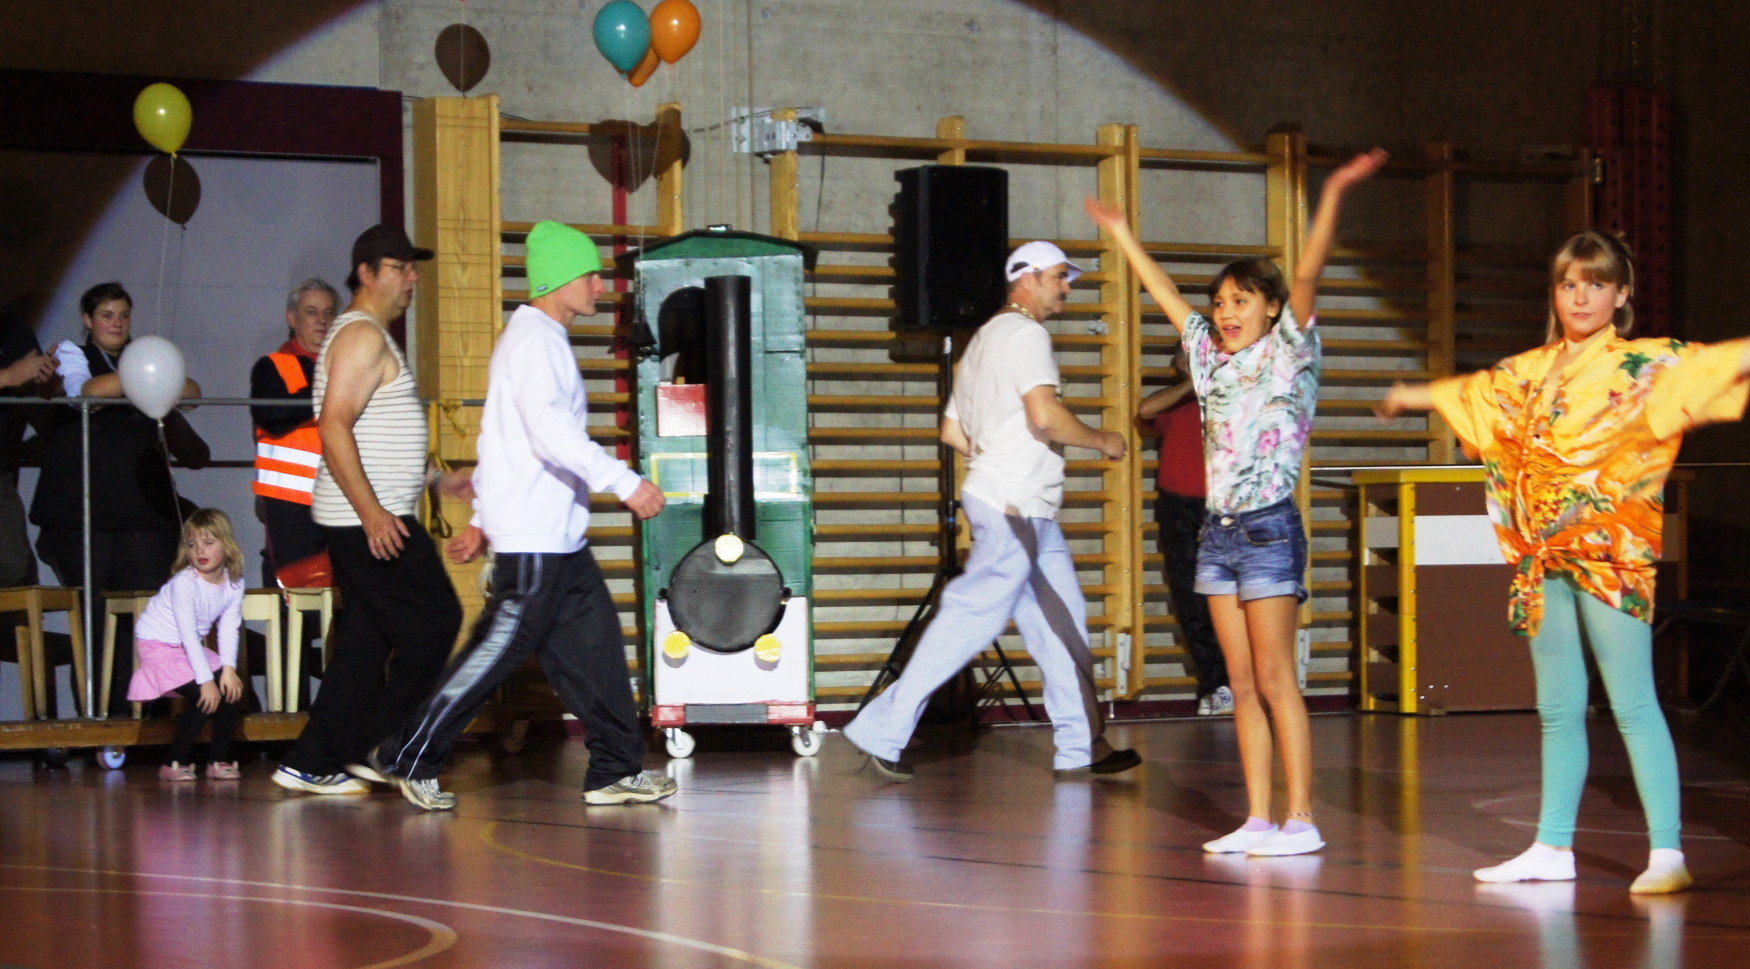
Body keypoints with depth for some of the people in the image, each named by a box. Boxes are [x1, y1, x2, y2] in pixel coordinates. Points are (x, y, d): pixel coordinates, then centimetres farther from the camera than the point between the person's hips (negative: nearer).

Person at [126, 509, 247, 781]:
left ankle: (219, 759, 7)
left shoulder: (234, 582, -6)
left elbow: (229, 628, -7)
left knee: (233, 689, -7)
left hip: (191, 647, 7)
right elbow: (188, 635, -28)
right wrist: (206, 680, -29)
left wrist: (228, 668, -20)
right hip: (159, 646, -7)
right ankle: (176, 763, -8)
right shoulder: (184, 583, -25)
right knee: (205, 697, -21)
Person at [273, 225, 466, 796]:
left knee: (365, 641, 9)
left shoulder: (370, 338, 22)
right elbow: (334, 426, -21)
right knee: (434, 620, -7)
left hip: (373, 517, 10)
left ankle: (311, 764, 9)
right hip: (370, 519, -10)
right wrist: (372, 510, -26)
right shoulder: (362, 336, -11)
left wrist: (437, 483, 26)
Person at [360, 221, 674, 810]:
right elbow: (552, 433, -26)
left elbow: (500, 436, 24)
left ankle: (615, 772, 11)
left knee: (593, 646, 8)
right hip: (533, 540, -10)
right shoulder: (535, 340, -12)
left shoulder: (541, 339, 20)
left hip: (561, 538, 10)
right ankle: (407, 759, 2)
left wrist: (481, 520, 24)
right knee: (502, 648, -6)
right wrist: (625, 482, -29)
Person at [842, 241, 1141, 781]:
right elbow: (1045, 416, -22)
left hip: (1031, 513, 11)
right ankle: (884, 730, -5)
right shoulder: (1024, 333, -9)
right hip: (1014, 508, -11)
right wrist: (1103, 441, -8)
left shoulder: (984, 340, 21)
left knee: (1063, 623, 8)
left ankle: (1081, 746, 9)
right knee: (969, 622, -9)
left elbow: (952, 431, 23)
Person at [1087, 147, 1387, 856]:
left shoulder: (1288, 354, -2)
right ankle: (1258, 819, 8)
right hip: (1218, 530, 7)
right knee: (1242, 684, 6)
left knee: (1275, 679, -8)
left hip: (1269, 529, -7)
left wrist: (1333, 196, -28)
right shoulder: (1211, 358, 14)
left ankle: (1301, 819, -5)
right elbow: (1165, 293, 24)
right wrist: (1122, 235, 31)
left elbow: (1306, 275, -15)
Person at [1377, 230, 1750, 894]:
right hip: (1544, 560, 6)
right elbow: (1466, 392, 32)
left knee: (1633, 703, -9)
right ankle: (1553, 847, 19)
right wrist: (1410, 397, 48)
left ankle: (1667, 852, -8)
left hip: (1612, 557, -6)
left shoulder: (1646, 364, -2)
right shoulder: (1529, 372, 14)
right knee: (1558, 708, 12)